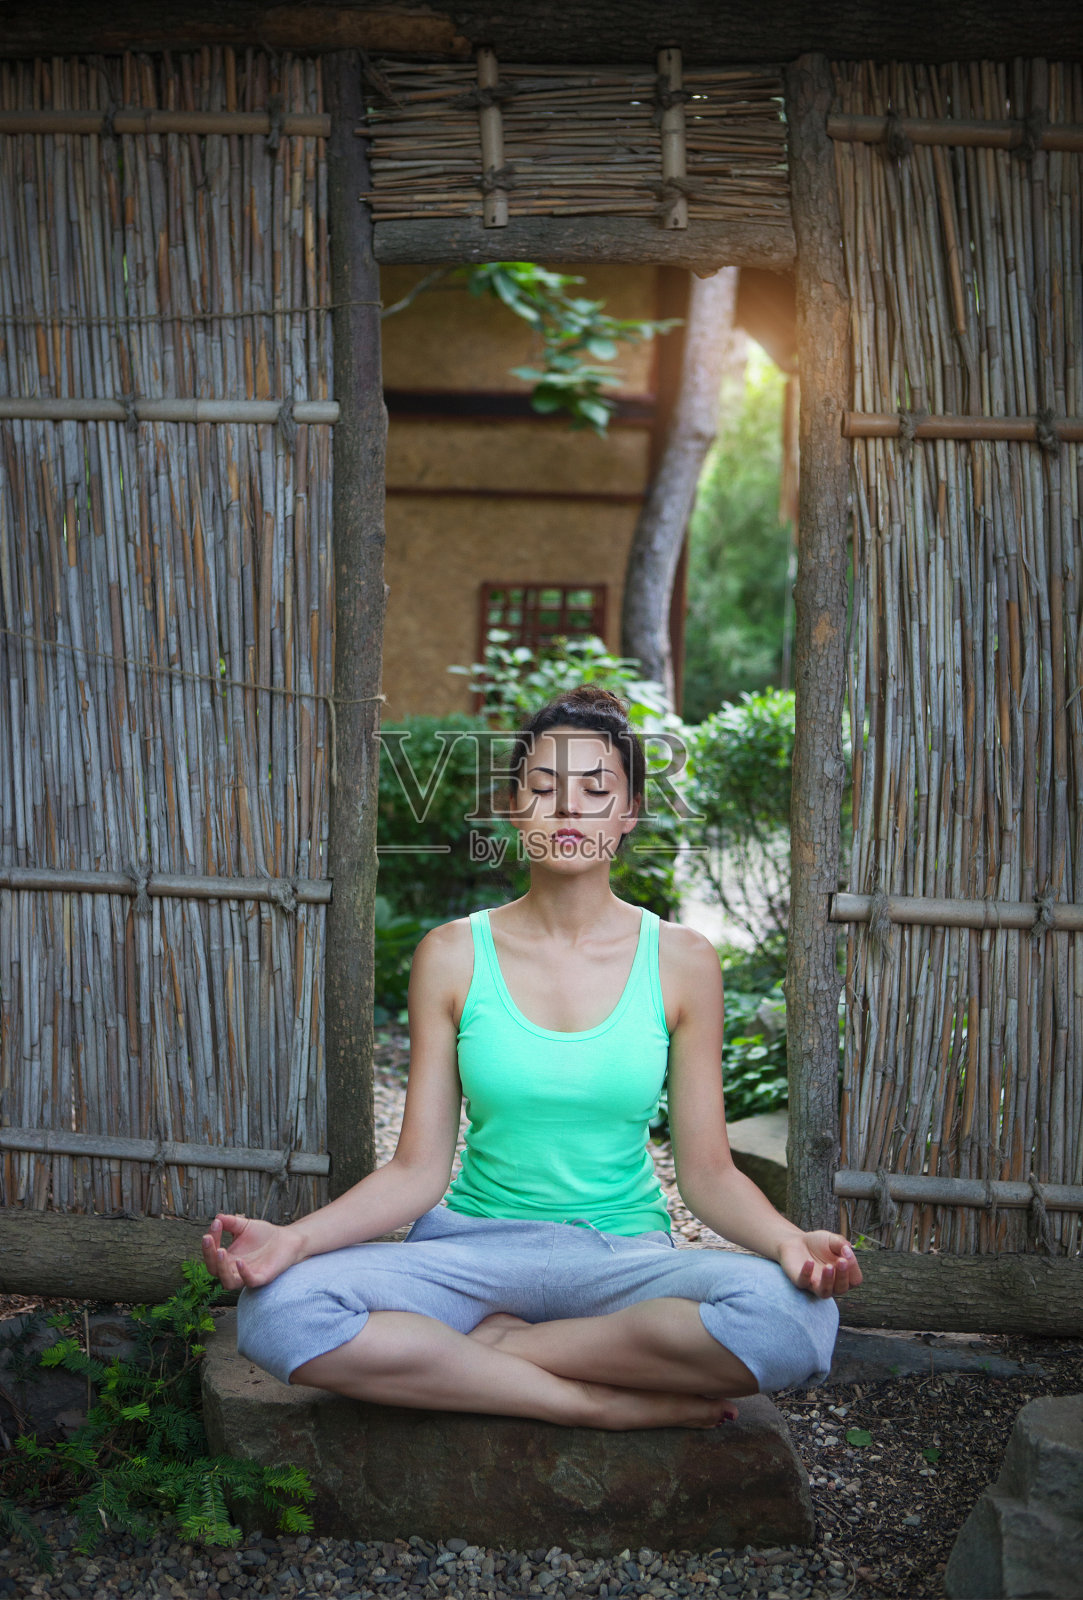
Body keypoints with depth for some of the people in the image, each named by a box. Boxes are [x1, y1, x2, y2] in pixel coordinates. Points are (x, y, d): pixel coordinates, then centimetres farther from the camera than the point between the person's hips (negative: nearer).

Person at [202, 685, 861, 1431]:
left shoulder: (681, 961, 2)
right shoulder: (452, 956, 2)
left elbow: (708, 1172, 2)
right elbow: (417, 1169, 0)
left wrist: (787, 1239, -20)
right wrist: (295, 1238, -18)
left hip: (623, 1256, 0)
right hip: (474, 1245, 1)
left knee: (793, 1315, -34)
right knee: (278, 1309, -30)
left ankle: (488, 1346, -15)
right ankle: (613, 1404, -19)